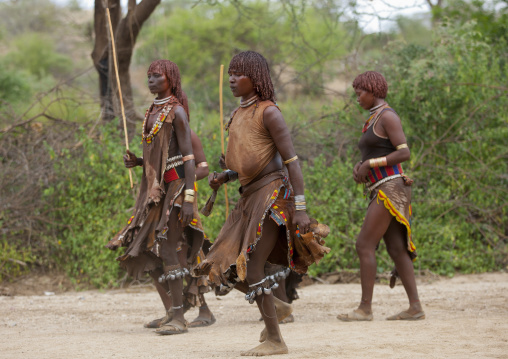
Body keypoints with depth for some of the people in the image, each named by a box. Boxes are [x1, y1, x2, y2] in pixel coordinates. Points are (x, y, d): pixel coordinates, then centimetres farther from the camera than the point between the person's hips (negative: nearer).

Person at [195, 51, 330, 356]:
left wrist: (300, 208, -21)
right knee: (228, 267, 7)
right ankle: (274, 311, 24)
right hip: (251, 194, 9)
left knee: (251, 268, -11)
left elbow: (291, 160, -15)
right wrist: (224, 177, 9)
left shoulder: (268, 112, -11)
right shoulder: (240, 114, 15)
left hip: (272, 194, -9)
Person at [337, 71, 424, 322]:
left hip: (390, 188, -10)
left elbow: (404, 153, -18)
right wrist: (359, 168, 5)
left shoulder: (387, 116, -10)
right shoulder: (374, 121, 21)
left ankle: (365, 308, -9)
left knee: (364, 245, -11)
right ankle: (415, 307, 2)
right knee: (396, 249, 4)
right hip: (380, 191, 10)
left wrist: (369, 164, -17)